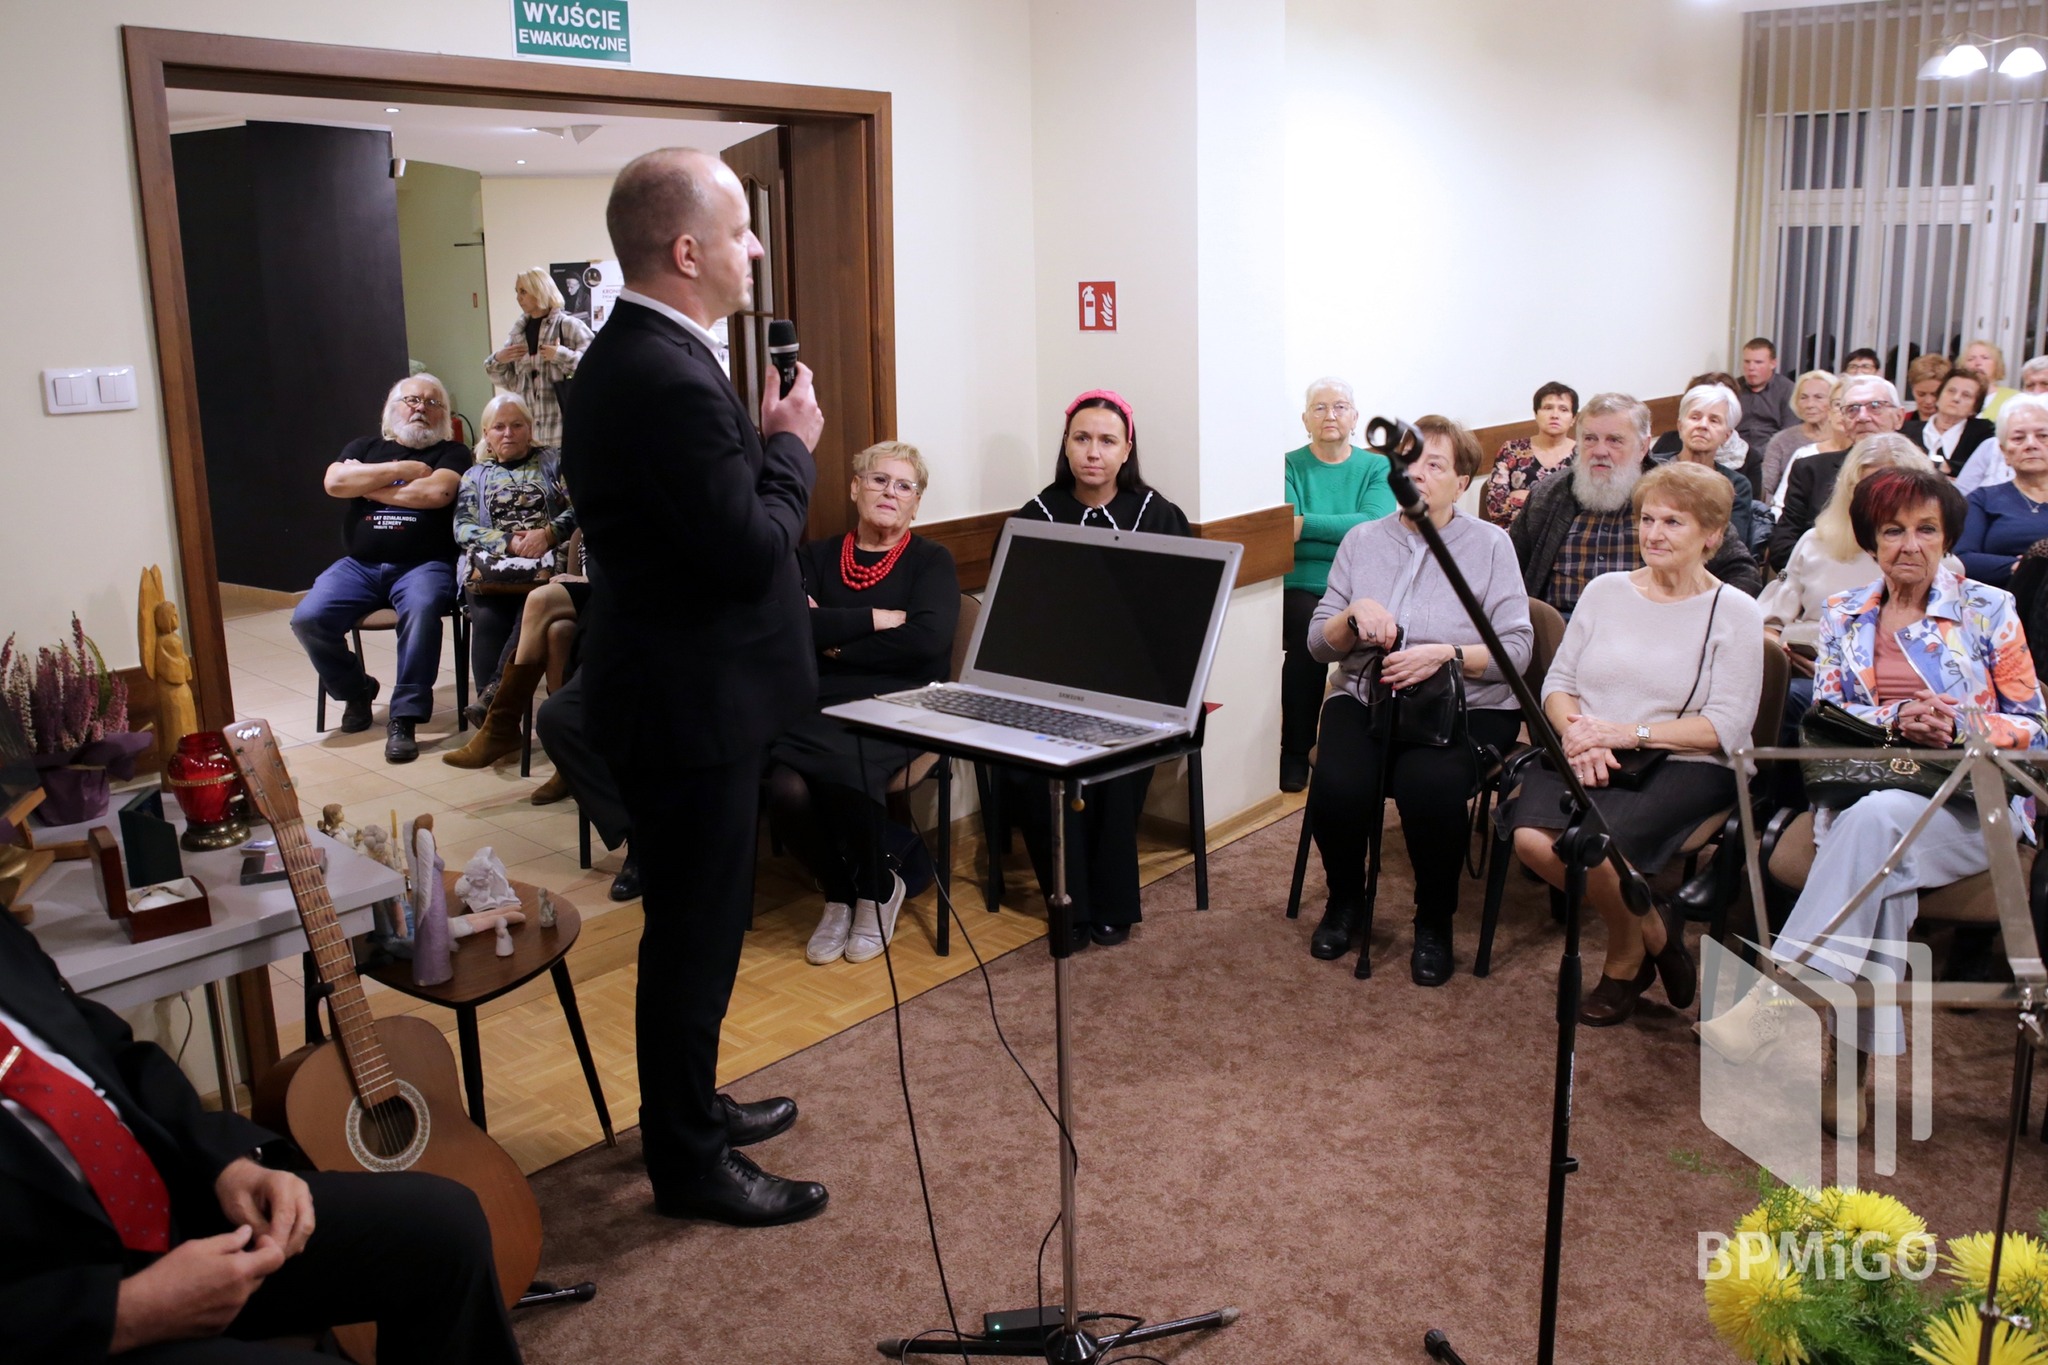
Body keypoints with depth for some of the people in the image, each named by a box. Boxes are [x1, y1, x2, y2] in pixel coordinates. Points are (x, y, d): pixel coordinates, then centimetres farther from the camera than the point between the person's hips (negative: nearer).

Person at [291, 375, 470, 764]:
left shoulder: (452, 452, 11)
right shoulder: (364, 448, 19)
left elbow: (438, 492, -11)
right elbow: (334, 482, -1)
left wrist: (367, 484, -1)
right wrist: (403, 468, -3)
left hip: (423, 564, -3)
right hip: (360, 565, 4)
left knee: (422, 610, -37)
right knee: (308, 618, -20)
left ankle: (403, 719, -31)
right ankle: (355, 691, 8)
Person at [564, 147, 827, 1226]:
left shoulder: (621, 356, 9)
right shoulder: (673, 378, -25)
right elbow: (752, 551, -25)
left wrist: (760, 440, 5)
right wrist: (791, 446, -11)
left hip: (661, 682, 11)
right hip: (692, 701, -11)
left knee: (692, 919, 22)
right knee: (697, 928, 3)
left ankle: (689, 1106, 39)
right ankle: (689, 1164, 20)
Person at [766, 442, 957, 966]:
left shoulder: (931, 560, 9)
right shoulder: (816, 557, 15)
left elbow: (929, 638, -10)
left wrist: (834, 640, -5)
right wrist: (877, 619, -8)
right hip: (819, 707, 2)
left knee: (843, 770, -33)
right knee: (787, 789, -28)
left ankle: (874, 890, -1)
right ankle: (838, 891, 4)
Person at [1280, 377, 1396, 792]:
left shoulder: (1377, 468, 10)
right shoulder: (1289, 466, 8)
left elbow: (1375, 525, -10)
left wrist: (1307, 524, -15)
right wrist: (1347, 532, -16)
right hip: (1300, 587, -1)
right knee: (1310, 632, -32)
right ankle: (1295, 753, -15)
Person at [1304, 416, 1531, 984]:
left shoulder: (1490, 544, 3)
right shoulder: (1362, 540, 11)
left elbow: (1516, 649, -5)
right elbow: (1318, 643, 8)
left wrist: (1444, 654, -21)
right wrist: (1355, 613, -13)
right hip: (1368, 701, 3)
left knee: (1429, 786, -34)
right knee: (1336, 786, -27)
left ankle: (1434, 924, -7)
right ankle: (1344, 902, 4)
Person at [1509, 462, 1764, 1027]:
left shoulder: (1735, 614, 2)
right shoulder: (1606, 590, 14)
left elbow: (1728, 727, -7)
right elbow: (1558, 681, 12)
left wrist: (1629, 732, -17)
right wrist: (1576, 730, -11)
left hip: (1682, 765, -4)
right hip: (1587, 756, 4)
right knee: (1532, 838, -27)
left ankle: (1628, 956, 1)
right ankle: (1653, 933, 0)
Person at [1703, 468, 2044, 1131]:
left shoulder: (1990, 611, 7)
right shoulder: (1843, 617, 15)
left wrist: (1955, 724, -14)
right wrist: (1896, 720, -13)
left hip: (1967, 805, -2)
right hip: (1861, 792, 2)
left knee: (1874, 819, -36)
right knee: (1881, 869, -35)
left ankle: (1770, 1000, -43)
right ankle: (1863, 1060, -36)